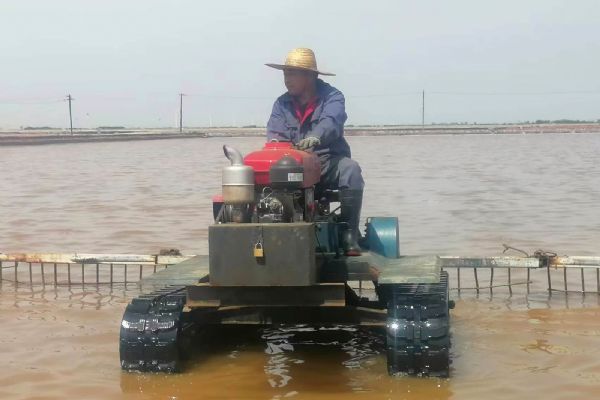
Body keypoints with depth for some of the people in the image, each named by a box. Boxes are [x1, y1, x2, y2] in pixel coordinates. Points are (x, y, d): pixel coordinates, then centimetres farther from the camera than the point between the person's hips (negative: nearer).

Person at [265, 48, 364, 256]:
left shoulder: (331, 96, -2)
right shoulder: (282, 103, 12)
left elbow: (331, 122, -23)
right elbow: (275, 132, -3)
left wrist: (316, 137, -46)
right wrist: (275, 145, -29)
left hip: (328, 162, -3)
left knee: (350, 169, -34)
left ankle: (349, 234, -28)